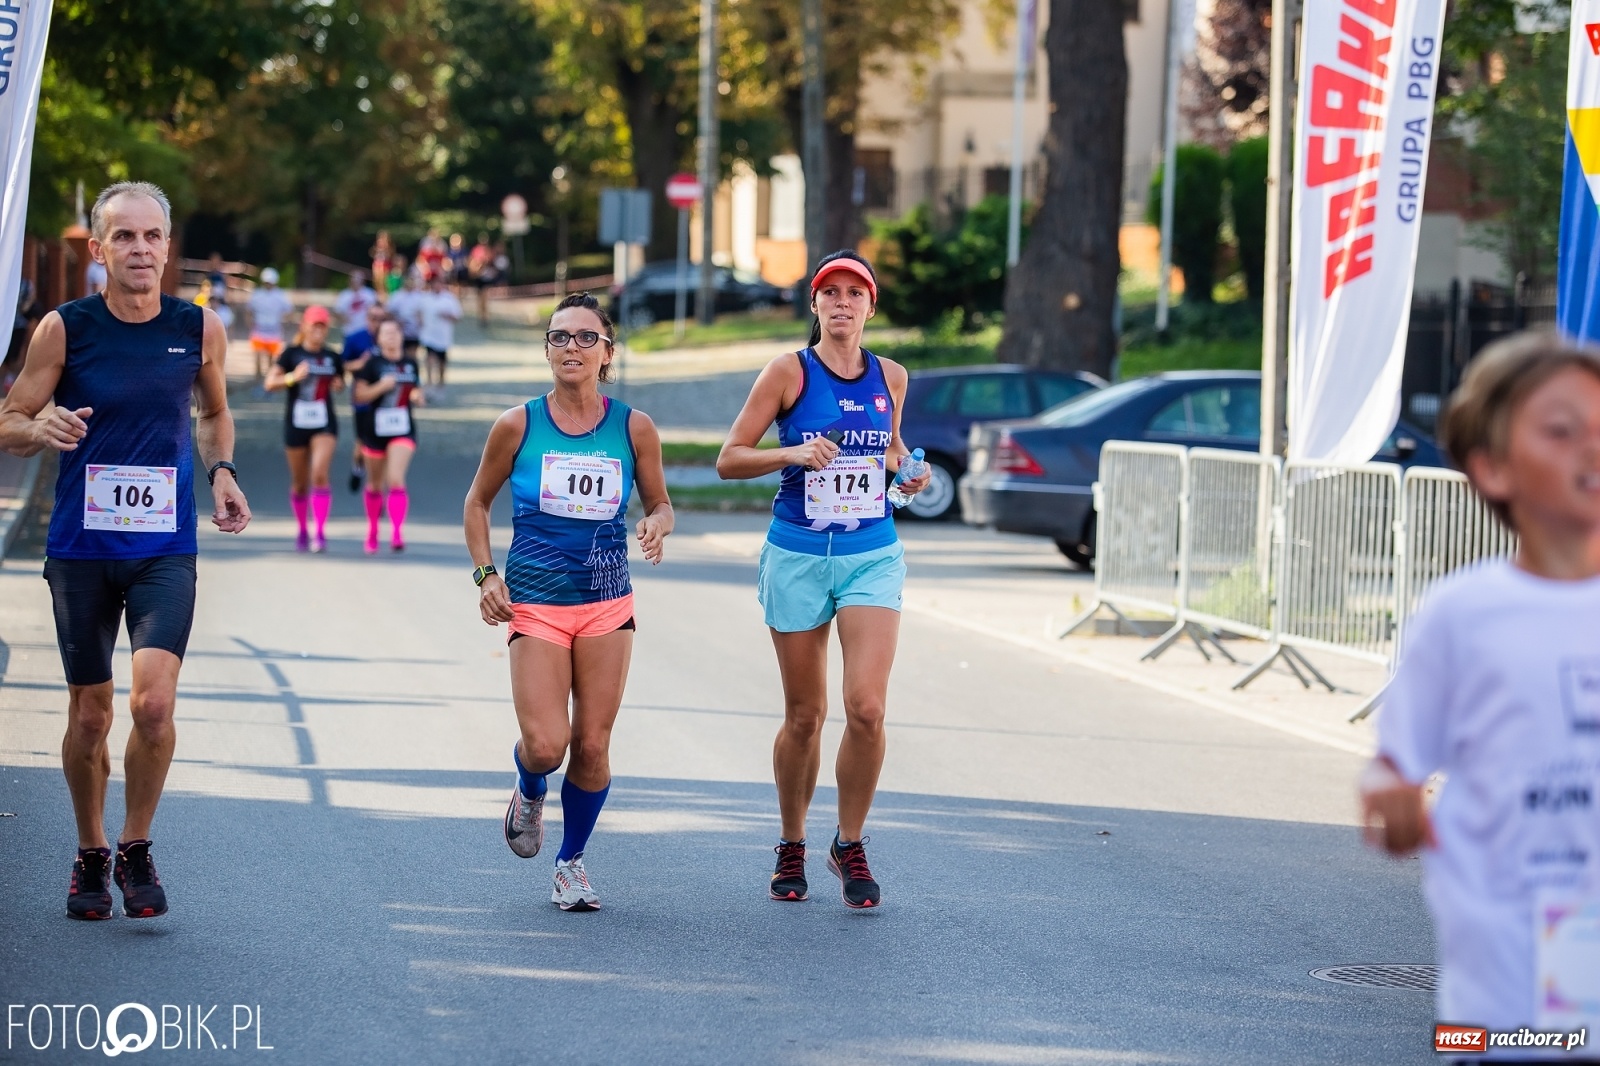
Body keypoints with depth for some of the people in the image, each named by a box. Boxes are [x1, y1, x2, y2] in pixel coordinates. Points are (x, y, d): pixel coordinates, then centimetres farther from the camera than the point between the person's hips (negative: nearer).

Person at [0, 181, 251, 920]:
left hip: (165, 550, 0)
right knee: (89, 714, 7)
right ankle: (90, 855, 29)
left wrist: (221, 471, 1)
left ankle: (136, 850, 4)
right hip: (81, 547, 0)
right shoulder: (65, 328, -5)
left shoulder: (199, 329, 0)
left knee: (153, 700, -17)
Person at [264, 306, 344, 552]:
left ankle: (320, 532, -21)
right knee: (300, 483, 10)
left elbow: (339, 381, 20)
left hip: (324, 424, 0)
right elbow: (270, 383, -12)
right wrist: (293, 377, -28)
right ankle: (302, 531, 29)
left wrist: (339, 384, -3)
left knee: (320, 474, -18)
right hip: (296, 424, 0)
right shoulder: (292, 354, -4)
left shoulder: (333, 358, 4)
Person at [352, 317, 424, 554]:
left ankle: (397, 534, -24)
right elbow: (360, 395, -8)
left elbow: (416, 392, 19)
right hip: (375, 430, -1)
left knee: (396, 479, -16)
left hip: (403, 429, 1)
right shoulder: (372, 364, -2)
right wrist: (381, 386, -22)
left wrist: (418, 398, -3)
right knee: (376, 484, 12)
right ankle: (372, 533, 30)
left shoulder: (410, 363, 8)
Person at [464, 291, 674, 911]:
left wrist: (656, 526, -12)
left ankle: (572, 862, 22)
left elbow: (659, 503, 12)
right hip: (534, 603, -2)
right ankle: (529, 793, 24)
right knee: (545, 745, -13)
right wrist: (485, 575, -2)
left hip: (607, 604, 2)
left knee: (593, 746, 1)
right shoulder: (518, 426, -3)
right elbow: (477, 501, 9)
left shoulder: (634, 428, 0)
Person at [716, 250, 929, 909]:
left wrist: (908, 472, 4)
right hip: (798, 558, -2)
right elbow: (729, 459, -4)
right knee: (804, 716, 6)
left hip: (872, 558, 2)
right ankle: (792, 847, 26)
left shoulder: (890, 377, 6)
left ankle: (851, 847, 5)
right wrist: (792, 453, -20)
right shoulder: (789, 373, -4)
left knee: (866, 707, -13)